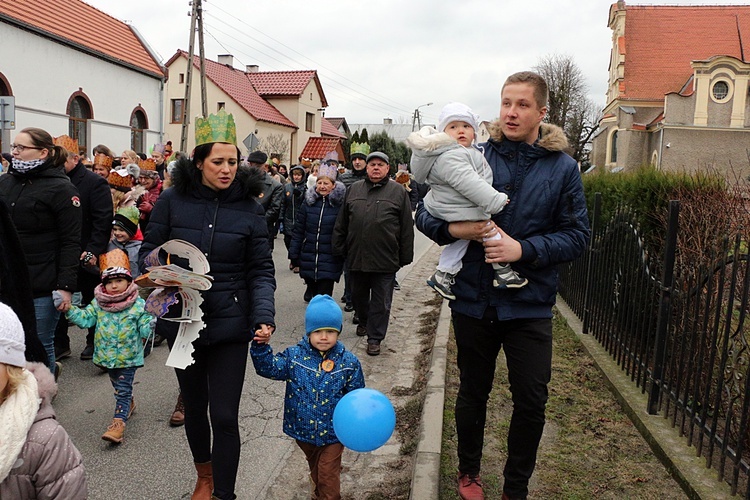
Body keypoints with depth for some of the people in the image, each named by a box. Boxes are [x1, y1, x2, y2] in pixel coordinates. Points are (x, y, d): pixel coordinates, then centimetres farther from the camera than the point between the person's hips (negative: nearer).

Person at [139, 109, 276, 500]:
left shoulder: (248, 206, -5)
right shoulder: (173, 199, -4)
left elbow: (261, 270, -5)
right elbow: (149, 249, 3)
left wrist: (264, 316, -19)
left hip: (229, 322, -2)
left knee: (224, 416, -1)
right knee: (194, 405, 21)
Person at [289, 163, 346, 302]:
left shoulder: (340, 204, -6)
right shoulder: (309, 202, 5)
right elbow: (299, 229, 8)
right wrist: (294, 253, 6)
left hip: (329, 259, -3)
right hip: (308, 258, 4)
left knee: (324, 295, -4)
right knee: (312, 286, 16)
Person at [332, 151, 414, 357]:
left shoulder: (398, 191, 2)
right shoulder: (354, 189, 10)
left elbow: (407, 228, 1)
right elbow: (341, 223, 12)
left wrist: (405, 256, -2)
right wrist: (339, 248, 9)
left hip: (385, 259, -3)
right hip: (356, 256, 3)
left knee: (381, 301, 4)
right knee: (358, 295, 19)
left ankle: (375, 338, 15)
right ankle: (363, 321, 44)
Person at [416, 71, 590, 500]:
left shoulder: (562, 167, -1)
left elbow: (577, 235, -4)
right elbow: (424, 212, 1)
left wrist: (524, 250, -19)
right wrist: (452, 228, -21)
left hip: (530, 305, 0)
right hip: (474, 300, 0)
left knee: (532, 401, 6)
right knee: (473, 392, 17)